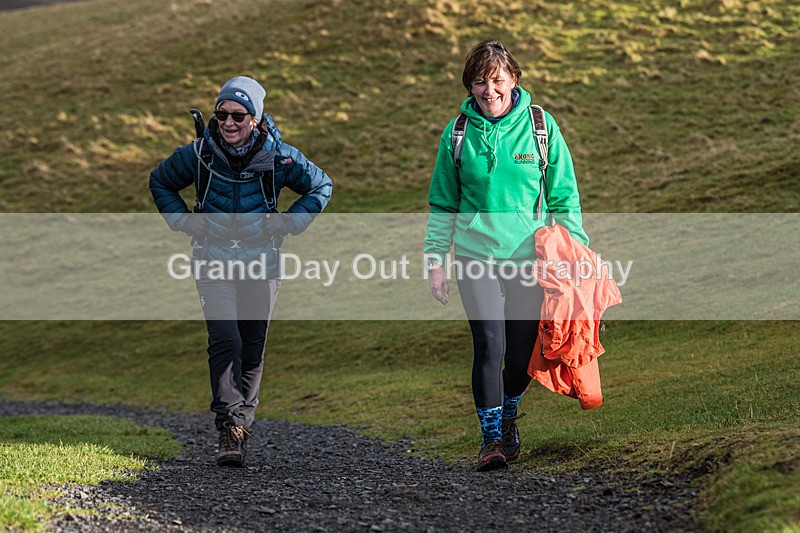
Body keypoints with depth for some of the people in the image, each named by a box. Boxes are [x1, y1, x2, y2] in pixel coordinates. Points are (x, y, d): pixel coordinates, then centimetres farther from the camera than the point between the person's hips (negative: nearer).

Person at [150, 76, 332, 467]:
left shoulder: (278, 156, -7)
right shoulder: (199, 154, -5)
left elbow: (320, 186, 9)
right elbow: (160, 182, 14)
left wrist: (288, 223, -1)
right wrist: (183, 221, 2)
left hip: (261, 263, 1)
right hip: (214, 261, -1)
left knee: (252, 349, 7)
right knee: (225, 341, -17)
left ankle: (242, 422, 23)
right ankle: (230, 427, -18)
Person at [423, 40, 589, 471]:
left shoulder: (541, 126, 1)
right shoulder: (458, 133, 3)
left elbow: (564, 197, 5)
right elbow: (443, 204, 10)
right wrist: (435, 260, 6)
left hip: (529, 256, 1)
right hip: (476, 256, 0)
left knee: (523, 352, 6)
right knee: (488, 344, -13)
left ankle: (508, 415, 34)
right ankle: (492, 437, -4)